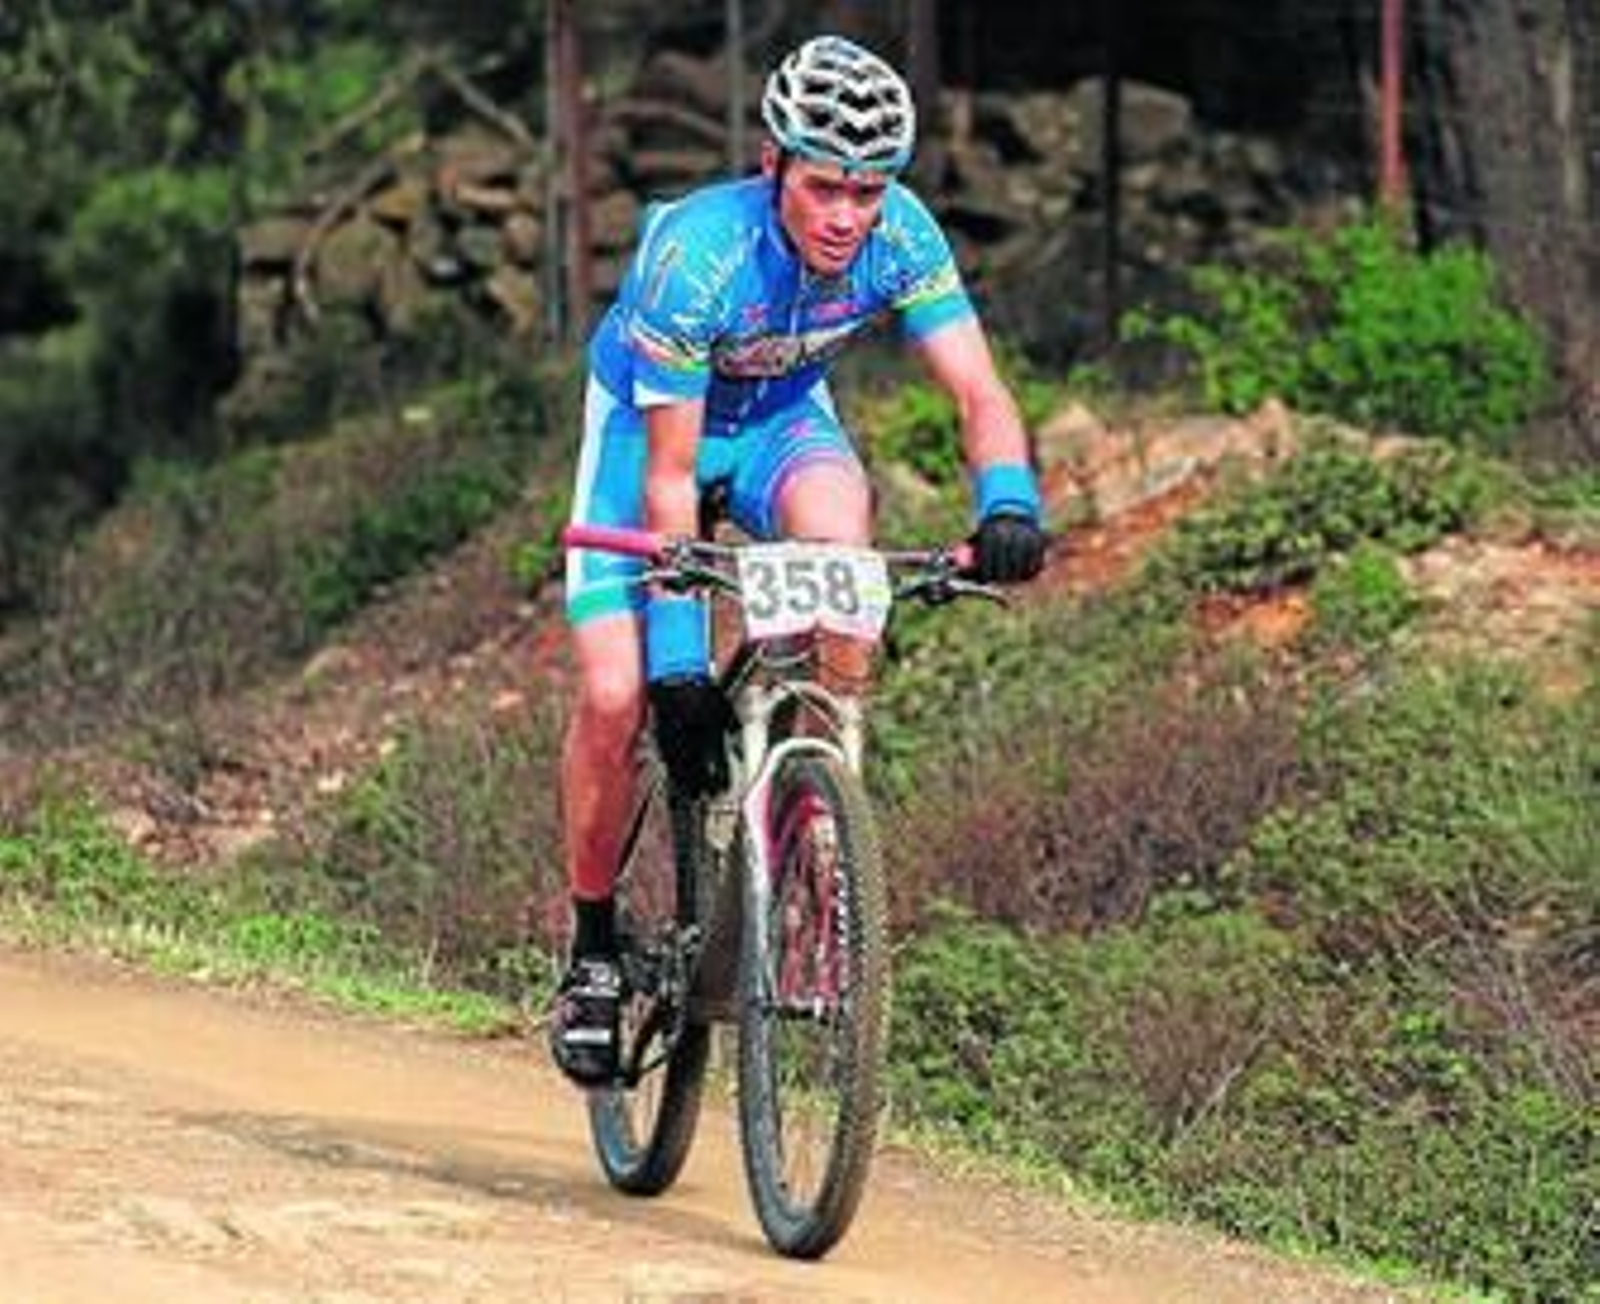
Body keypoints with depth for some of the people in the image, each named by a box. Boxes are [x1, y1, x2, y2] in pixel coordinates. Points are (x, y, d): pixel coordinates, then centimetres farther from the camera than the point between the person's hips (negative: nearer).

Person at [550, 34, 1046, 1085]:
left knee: (839, 528, -33)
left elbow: (979, 392, -25)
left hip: (781, 416, 3)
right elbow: (670, 481, -31)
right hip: (649, 418, -3)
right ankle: (593, 945, 3)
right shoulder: (698, 252, -35)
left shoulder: (899, 236, -25)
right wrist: (679, 659, -33)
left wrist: (1008, 502, -47)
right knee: (617, 694, -18)